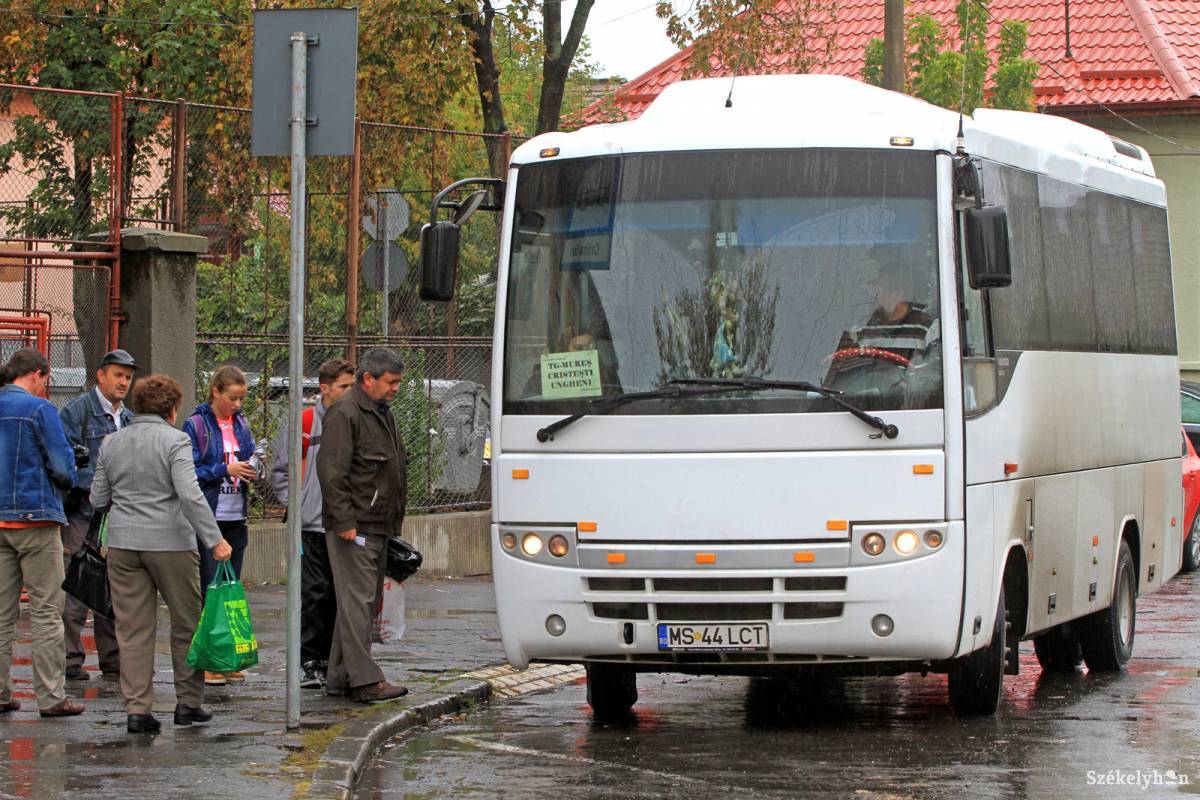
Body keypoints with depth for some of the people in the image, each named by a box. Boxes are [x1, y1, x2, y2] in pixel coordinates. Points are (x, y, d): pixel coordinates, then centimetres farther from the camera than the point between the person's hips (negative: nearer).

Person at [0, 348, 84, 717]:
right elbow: (63, 465, -13)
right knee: (46, 612, -2)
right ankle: (51, 696, -3)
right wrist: (66, 483, 8)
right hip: (36, 518, -6)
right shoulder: (39, 409, -9)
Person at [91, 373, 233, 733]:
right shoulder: (175, 440, -8)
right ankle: (189, 702, 15)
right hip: (170, 542, -4)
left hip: (122, 542, 4)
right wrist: (214, 539, -16)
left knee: (133, 629, 5)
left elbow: (98, 498, 12)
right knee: (187, 623, 11)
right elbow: (190, 495, -18)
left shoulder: (111, 443, 8)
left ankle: (137, 709, 0)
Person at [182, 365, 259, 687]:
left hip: (235, 517, 6)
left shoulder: (241, 424, 12)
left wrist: (251, 470, -4)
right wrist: (225, 470, -18)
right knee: (210, 588, -7)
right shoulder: (196, 425, -6)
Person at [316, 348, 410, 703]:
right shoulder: (345, 414, -12)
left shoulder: (382, 412, 19)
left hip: (378, 527, 10)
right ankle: (365, 679, -15)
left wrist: (395, 522, 22)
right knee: (357, 600, -11)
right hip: (354, 527, -10)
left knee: (365, 602, 11)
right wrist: (344, 521, -22)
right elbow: (331, 471, -18)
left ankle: (340, 677, 15)